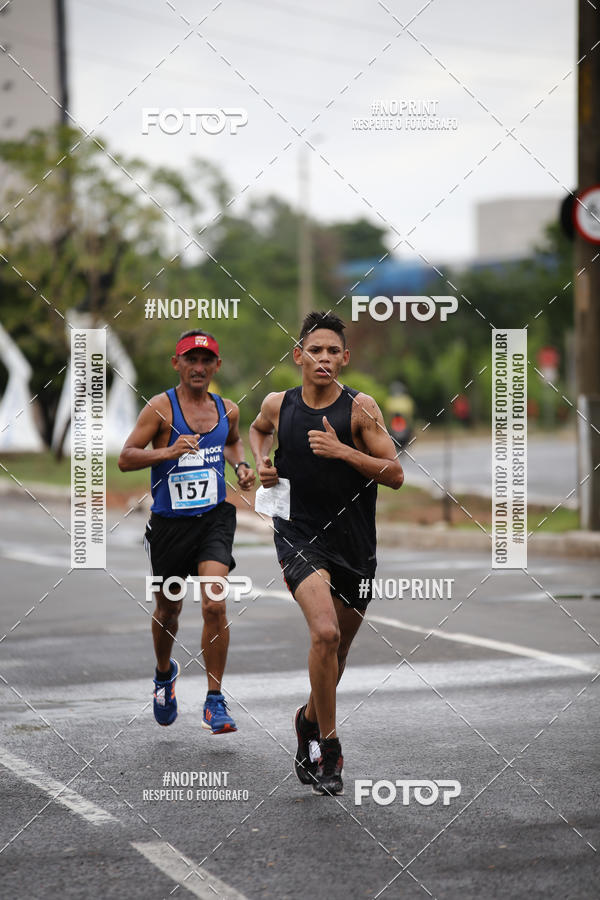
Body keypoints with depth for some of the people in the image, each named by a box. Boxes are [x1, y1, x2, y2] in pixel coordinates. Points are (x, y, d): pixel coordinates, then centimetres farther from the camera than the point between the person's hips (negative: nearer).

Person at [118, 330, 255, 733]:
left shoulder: (227, 410, 6)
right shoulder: (161, 407, -7)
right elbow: (125, 458, -9)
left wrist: (241, 465, 9)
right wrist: (169, 451, -24)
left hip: (214, 518, 1)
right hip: (170, 522, -1)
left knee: (215, 605, -16)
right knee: (168, 610, 15)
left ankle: (215, 701, -6)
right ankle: (165, 672, 46)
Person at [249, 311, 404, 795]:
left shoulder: (361, 407, -7)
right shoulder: (278, 404, 0)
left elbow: (395, 474, -9)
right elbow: (258, 428, 25)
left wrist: (343, 450, -20)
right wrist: (262, 462, 6)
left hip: (353, 542, 1)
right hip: (298, 533, -1)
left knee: (338, 650, 15)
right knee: (325, 633, -24)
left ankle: (310, 719, 45)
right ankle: (328, 746, -10)